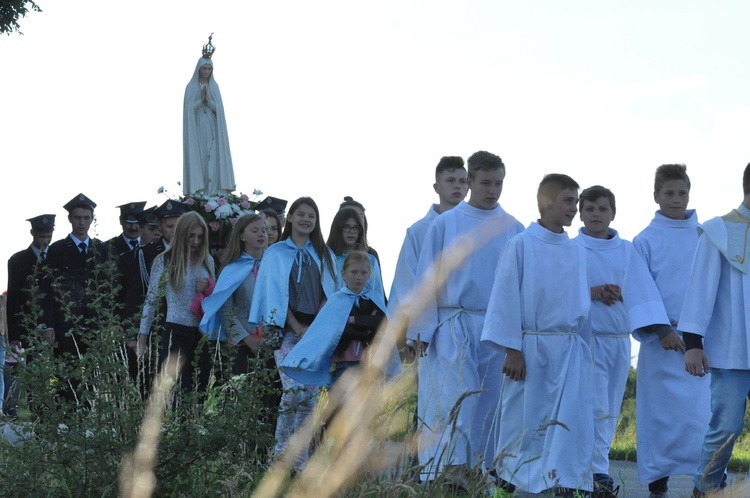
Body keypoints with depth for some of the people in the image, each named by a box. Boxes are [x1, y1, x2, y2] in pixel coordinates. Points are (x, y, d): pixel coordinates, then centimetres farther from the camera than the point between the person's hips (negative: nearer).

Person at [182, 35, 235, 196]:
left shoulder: (214, 86, 10)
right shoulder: (191, 87, 2)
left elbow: (218, 108, 3)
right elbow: (189, 108, -5)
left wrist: (208, 100, -14)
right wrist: (201, 100, -17)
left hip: (212, 127, 2)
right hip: (196, 127, -2)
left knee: (213, 157, -4)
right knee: (198, 157, -5)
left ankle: (213, 191, -5)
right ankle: (198, 191, -5)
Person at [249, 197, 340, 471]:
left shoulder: (324, 255, 15)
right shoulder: (276, 253, 8)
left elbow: (329, 293, 10)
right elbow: (276, 294, 1)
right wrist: (297, 327, -9)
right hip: (287, 329, -3)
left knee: (310, 393, -1)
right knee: (294, 389, -18)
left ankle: (300, 457, 6)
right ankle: (280, 453, -7)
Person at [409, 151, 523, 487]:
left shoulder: (514, 230, 9)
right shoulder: (445, 225, 5)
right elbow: (427, 279, 5)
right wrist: (422, 331, -1)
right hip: (452, 325, -2)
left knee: (489, 404, 2)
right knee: (456, 393, -16)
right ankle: (451, 467, -23)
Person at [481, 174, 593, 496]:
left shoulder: (576, 253, 11)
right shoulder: (521, 245, -5)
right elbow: (506, 298, -7)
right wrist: (511, 349, -11)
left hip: (569, 349, 4)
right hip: (530, 347, -4)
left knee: (572, 421, -4)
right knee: (522, 421, 2)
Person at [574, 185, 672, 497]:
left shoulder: (627, 251, 8)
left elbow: (642, 292, -1)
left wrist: (662, 329, -15)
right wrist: (591, 292, -19)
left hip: (620, 339, 4)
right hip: (587, 338, -4)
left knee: (610, 410, 8)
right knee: (597, 407, -12)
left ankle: (589, 467, 17)